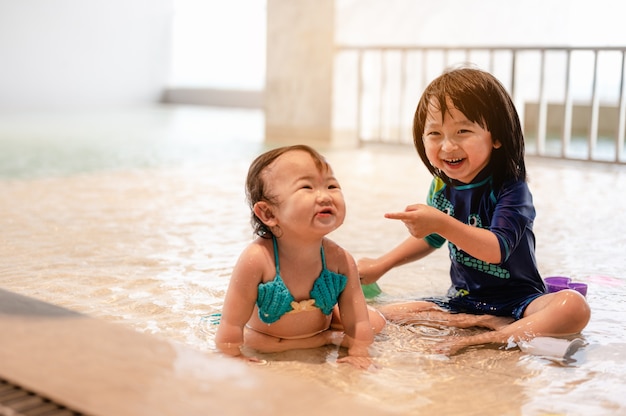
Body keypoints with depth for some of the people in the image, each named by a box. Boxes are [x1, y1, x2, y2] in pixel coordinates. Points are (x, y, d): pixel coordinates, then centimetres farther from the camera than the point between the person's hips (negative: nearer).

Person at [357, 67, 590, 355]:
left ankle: (483, 340, -34)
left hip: (518, 301, -5)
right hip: (463, 300, 5)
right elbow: (430, 239, 23)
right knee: (384, 315, -12)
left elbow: (496, 249, -31)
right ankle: (484, 322, -16)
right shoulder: (442, 186, 3)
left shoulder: (511, 189, -16)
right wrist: (381, 265, 23)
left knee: (573, 306, -34)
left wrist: (442, 223, -42)